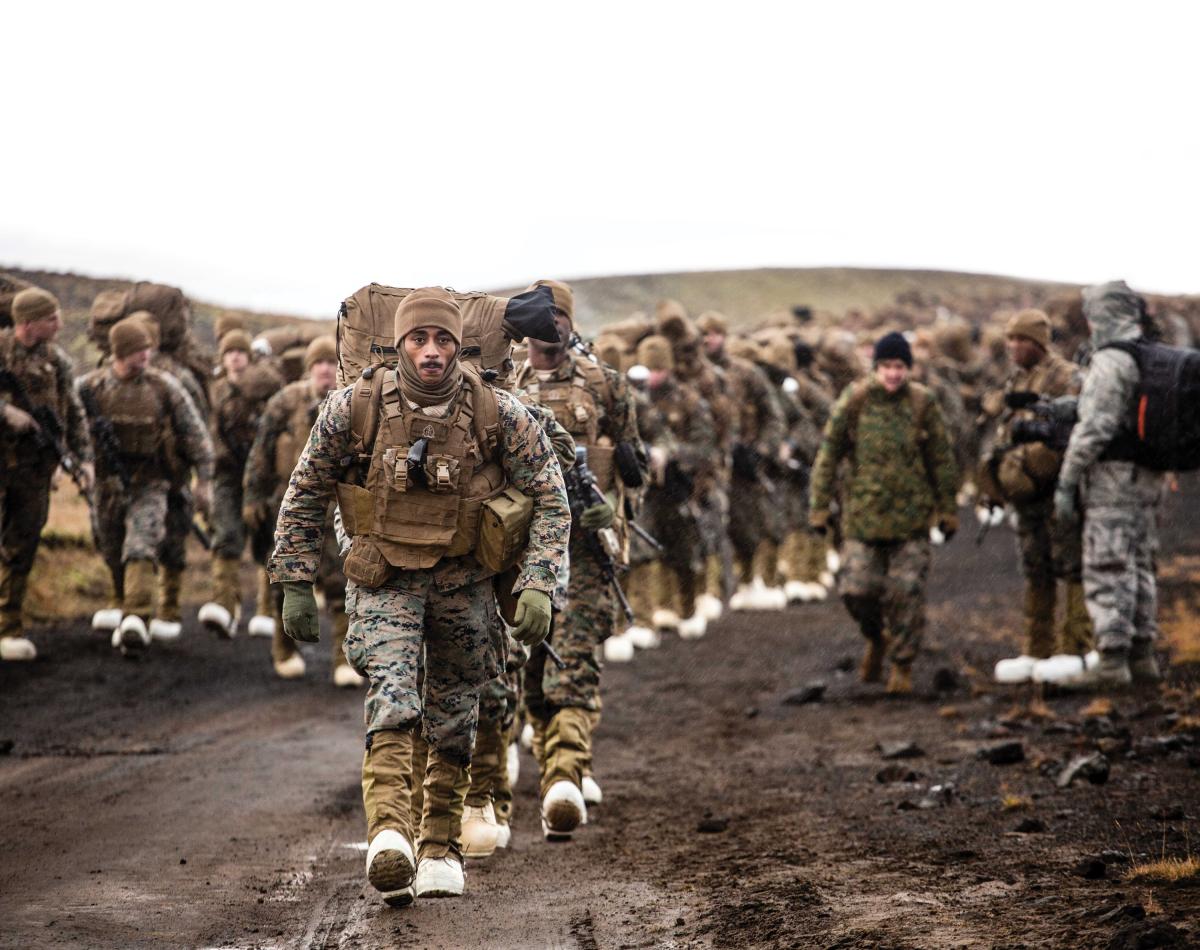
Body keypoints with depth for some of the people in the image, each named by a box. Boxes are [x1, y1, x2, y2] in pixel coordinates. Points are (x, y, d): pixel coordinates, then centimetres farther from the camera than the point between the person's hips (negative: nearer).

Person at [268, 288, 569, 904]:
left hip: (463, 581, 2)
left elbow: (550, 499, -2)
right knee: (391, 694, -23)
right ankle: (388, 834, -37)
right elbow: (305, 495, 2)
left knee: (453, 722, 10)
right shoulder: (355, 409, -12)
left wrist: (538, 583, -12)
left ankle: (441, 847, 26)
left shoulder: (498, 415, -12)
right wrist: (295, 584, 1)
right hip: (385, 580, -2)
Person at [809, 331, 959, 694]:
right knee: (857, 588, -4)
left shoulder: (923, 403, -1)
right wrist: (819, 506, 0)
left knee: (907, 590, -4)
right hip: (864, 511, 0)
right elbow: (829, 453, 2)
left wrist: (947, 509, 7)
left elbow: (941, 459, 7)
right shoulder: (855, 400, -2)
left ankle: (903, 665, 11)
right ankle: (875, 638, 28)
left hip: (912, 514, 0)